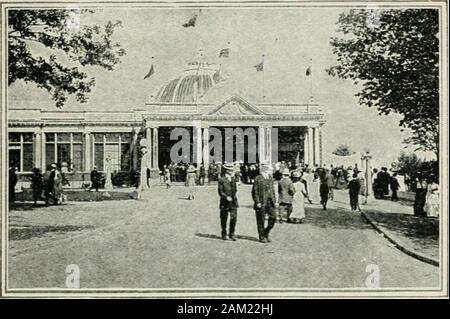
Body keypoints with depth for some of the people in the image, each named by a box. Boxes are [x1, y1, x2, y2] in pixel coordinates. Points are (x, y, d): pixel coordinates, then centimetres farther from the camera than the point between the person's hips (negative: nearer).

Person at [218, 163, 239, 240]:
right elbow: (220, 191, -9)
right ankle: (224, 234, 21)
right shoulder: (222, 180, -4)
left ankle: (232, 234, 6)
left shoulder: (234, 179, 11)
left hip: (233, 202, 3)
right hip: (225, 203, -3)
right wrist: (226, 197, -21)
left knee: (234, 218, -6)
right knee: (224, 219, 6)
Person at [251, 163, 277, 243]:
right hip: (261, 203, -6)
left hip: (269, 201, 6)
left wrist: (273, 200, 13)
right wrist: (257, 202, -15)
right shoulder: (258, 178, -8)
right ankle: (262, 237, 13)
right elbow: (255, 192, -10)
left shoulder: (270, 178, 13)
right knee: (260, 220, 2)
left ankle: (266, 234, 15)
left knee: (273, 217, -1)